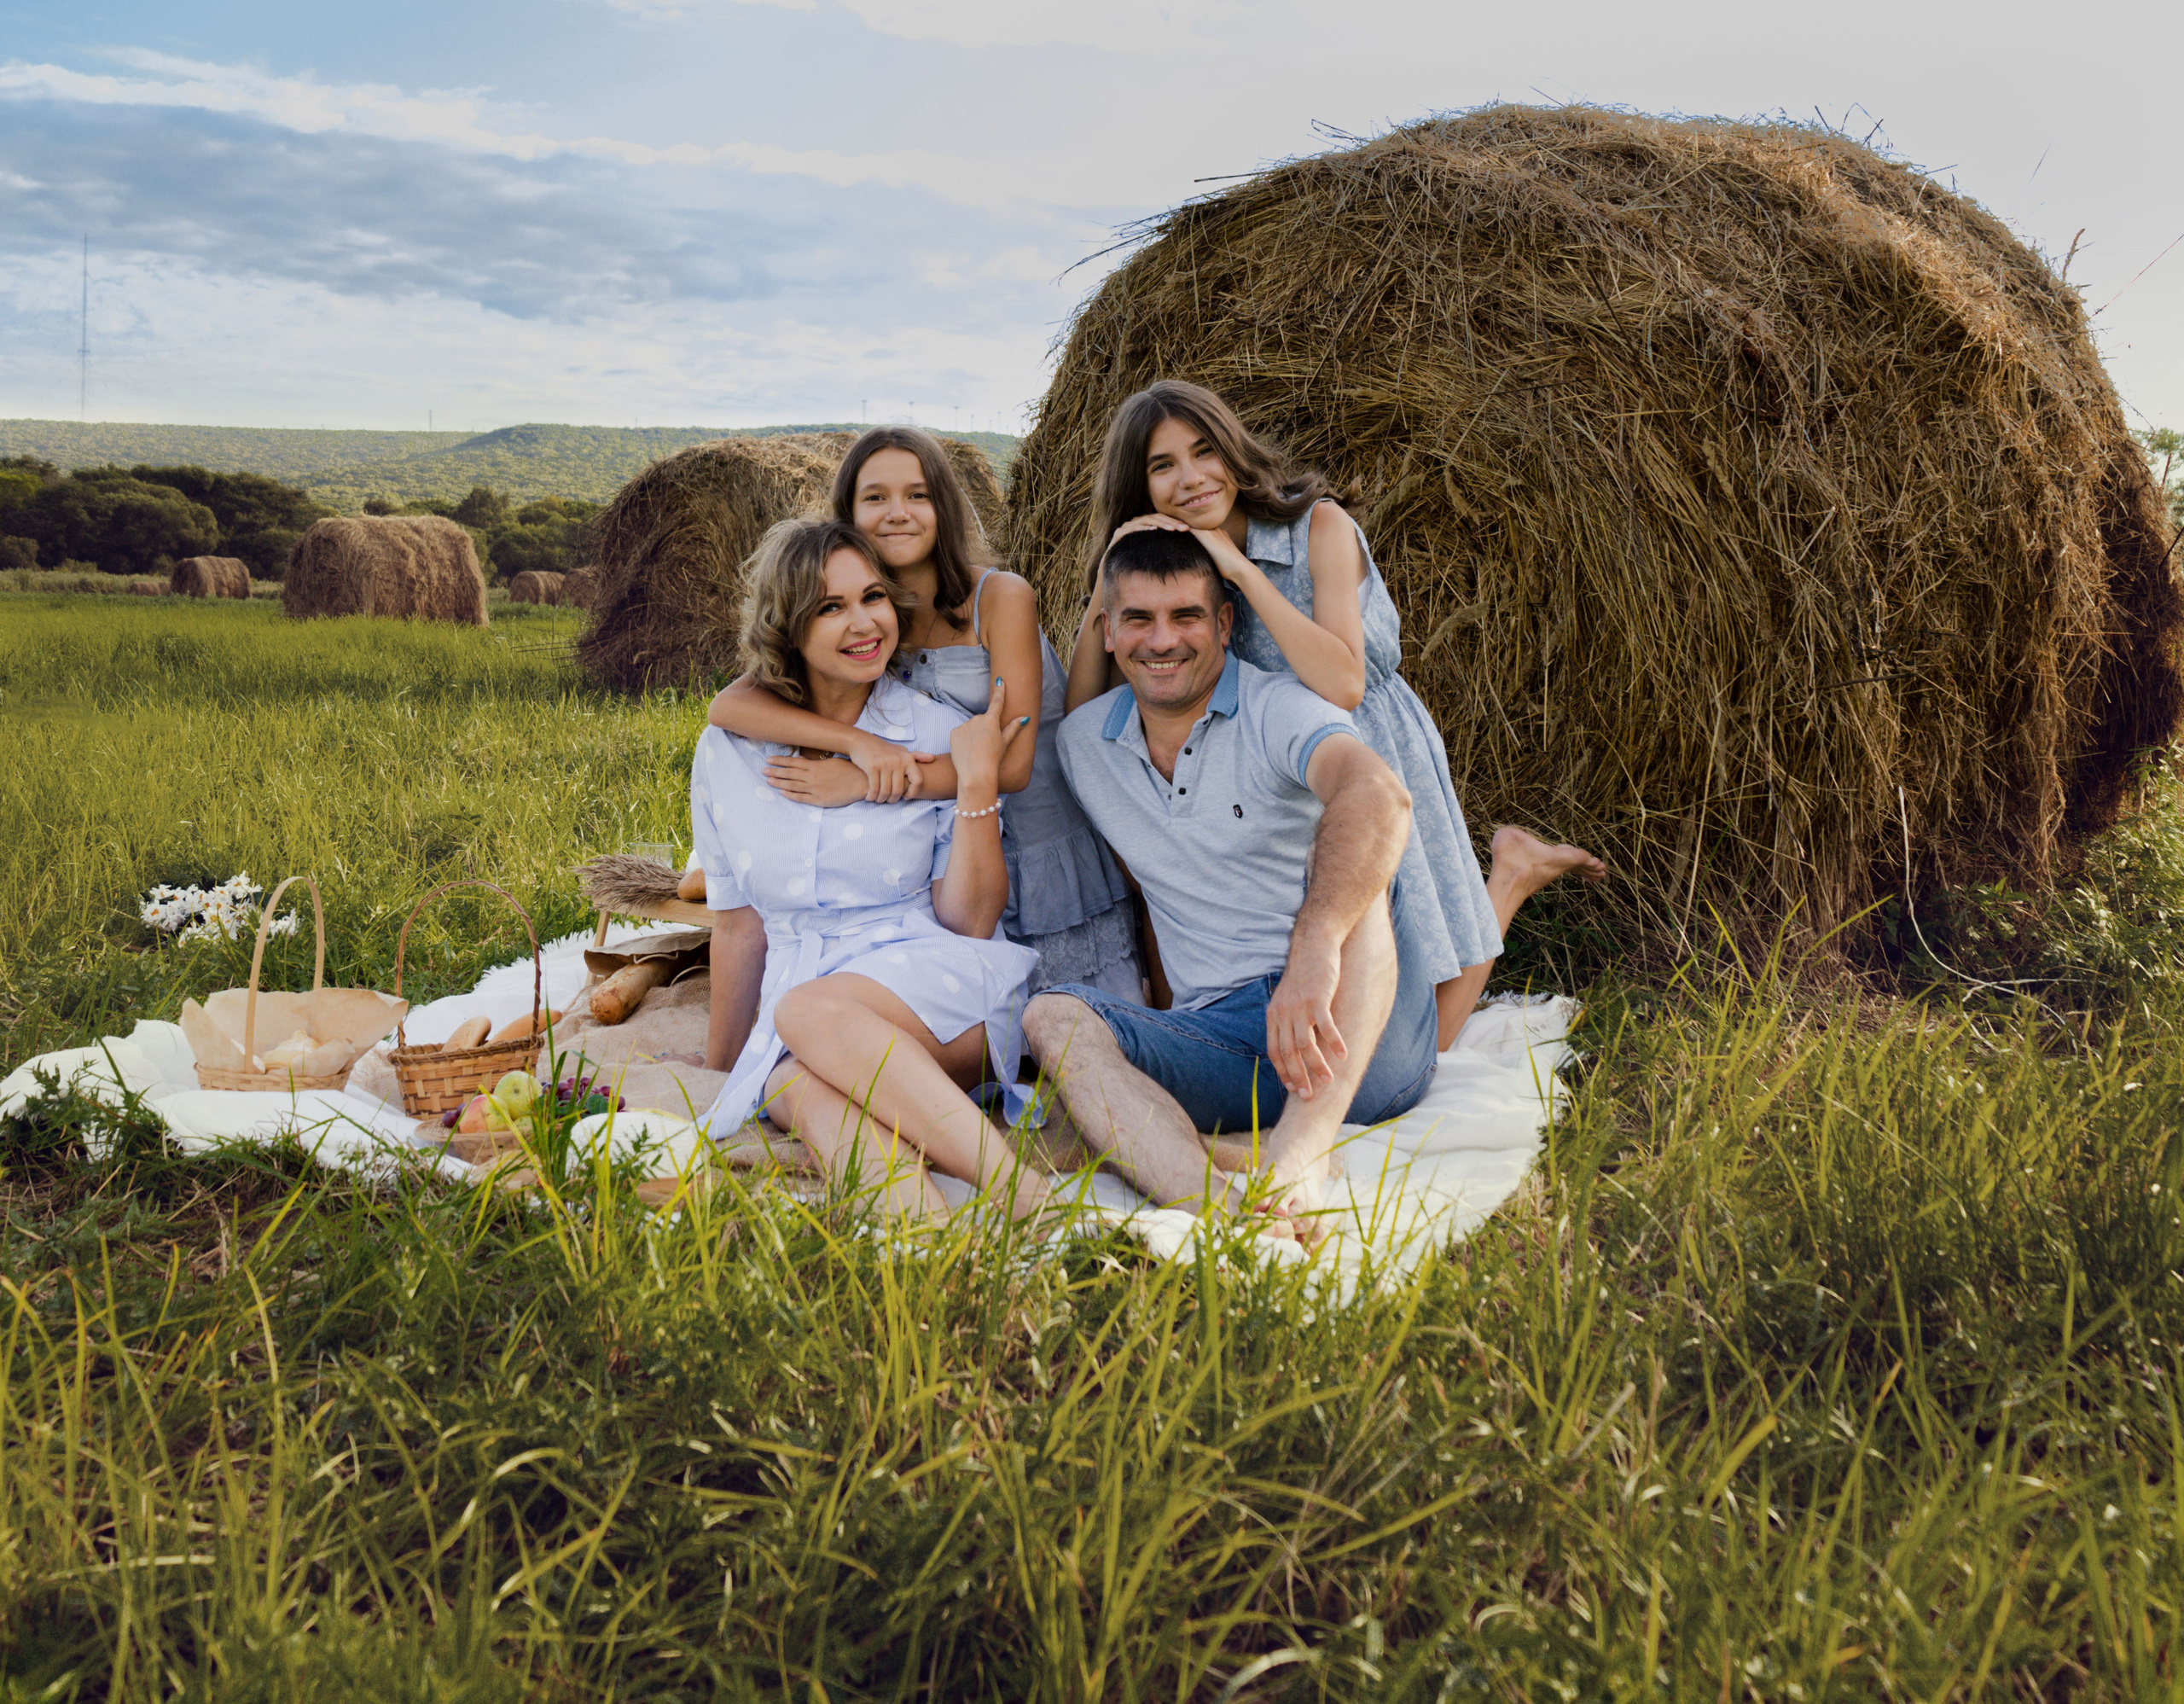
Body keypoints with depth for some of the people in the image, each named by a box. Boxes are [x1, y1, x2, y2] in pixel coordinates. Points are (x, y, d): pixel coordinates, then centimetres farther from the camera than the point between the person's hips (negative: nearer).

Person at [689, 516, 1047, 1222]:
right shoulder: (728, 750, 10)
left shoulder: (940, 734, 3)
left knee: (809, 1010, -35)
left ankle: (1016, 1183, -44)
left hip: (939, 991, -2)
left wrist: (978, 782, -10)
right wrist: (722, 1068, 20)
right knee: (801, 1088, -34)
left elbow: (970, 921, -1)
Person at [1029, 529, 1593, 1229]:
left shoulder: (1278, 709, -8)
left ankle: (1297, 1154, -46)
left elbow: (1379, 796, -31)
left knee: (1349, 860, -29)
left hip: (1359, 1038, -4)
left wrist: (1314, 946, -46)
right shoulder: (1081, 742, 11)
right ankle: (1212, 1207, -49)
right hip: (1223, 1040, 4)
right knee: (1054, 1018, -22)